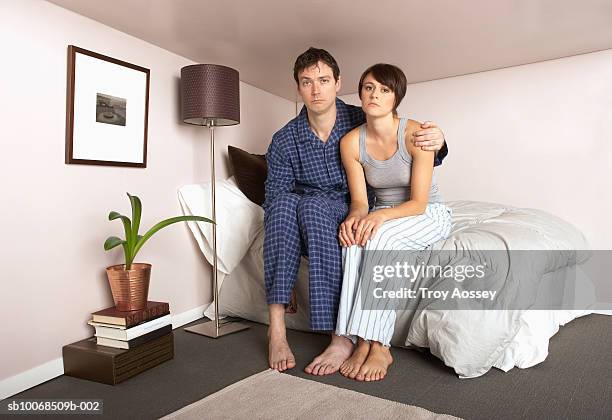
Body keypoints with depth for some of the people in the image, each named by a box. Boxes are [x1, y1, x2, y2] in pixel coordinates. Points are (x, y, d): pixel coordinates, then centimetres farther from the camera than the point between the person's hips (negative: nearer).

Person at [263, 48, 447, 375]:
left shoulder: (361, 122, -4)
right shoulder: (284, 140, -3)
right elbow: (273, 201, -6)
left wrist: (437, 143, -21)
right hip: (308, 232, 2)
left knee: (314, 205, -34)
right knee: (284, 201, -31)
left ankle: (342, 337, -35)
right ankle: (277, 326, -32)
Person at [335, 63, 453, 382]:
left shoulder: (415, 134, -20)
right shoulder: (351, 142, -8)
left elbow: (418, 203, -20)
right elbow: (359, 201, -7)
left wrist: (381, 216, -38)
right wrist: (355, 216, -30)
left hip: (429, 215, -3)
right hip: (384, 216, 3)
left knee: (381, 236, -35)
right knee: (355, 237, -31)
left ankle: (376, 345, -30)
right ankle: (363, 342, -28)